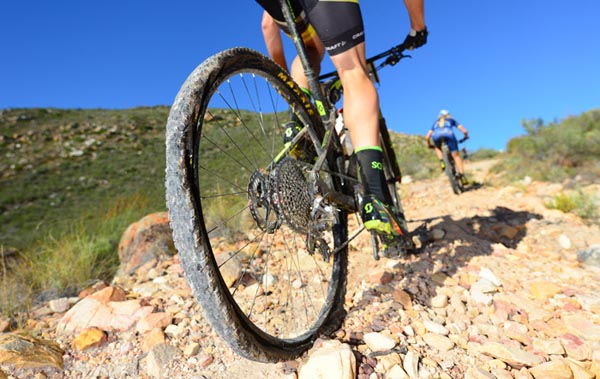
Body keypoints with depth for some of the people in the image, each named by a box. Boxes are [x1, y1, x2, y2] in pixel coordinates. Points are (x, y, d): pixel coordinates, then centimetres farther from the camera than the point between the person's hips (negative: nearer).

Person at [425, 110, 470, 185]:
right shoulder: (451, 120, 36)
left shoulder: (436, 122, 39)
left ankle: (441, 162, 13)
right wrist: (466, 136, 49)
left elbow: (427, 137, 32)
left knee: (437, 147, 36)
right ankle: (462, 177, -4)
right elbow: (464, 130, 28)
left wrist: (429, 145, 50)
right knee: (456, 156, 9)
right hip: (448, 134, -1)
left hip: (436, 135, 1)